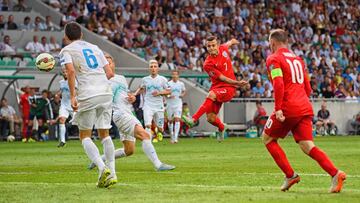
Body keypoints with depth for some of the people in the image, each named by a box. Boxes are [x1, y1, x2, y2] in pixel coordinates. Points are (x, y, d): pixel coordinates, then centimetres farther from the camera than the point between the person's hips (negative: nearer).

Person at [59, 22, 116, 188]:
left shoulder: (66, 51, 6)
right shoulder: (94, 48, 21)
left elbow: (71, 70, -13)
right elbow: (110, 73, 15)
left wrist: (72, 96, -14)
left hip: (87, 94, -5)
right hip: (106, 92, 5)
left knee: (85, 136, 5)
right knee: (104, 134, 13)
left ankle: (102, 168, -17)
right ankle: (111, 173, 3)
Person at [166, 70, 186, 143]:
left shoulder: (181, 84, 3)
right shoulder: (168, 84, -2)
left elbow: (184, 91, 20)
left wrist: (182, 95, -1)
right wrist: (169, 96, -19)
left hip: (178, 104, 0)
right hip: (170, 104, 0)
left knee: (177, 119, -14)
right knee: (170, 120, 7)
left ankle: (175, 137, -20)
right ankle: (172, 136, 25)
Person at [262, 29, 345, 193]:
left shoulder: (273, 59, -2)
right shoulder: (297, 59, 21)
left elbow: (278, 84, -18)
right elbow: (307, 88, 24)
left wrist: (278, 109, -20)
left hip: (288, 109, -6)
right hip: (305, 108, 6)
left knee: (267, 138, 13)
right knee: (307, 146, 0)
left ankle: (290, 175, 3)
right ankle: (335, 173, -21)